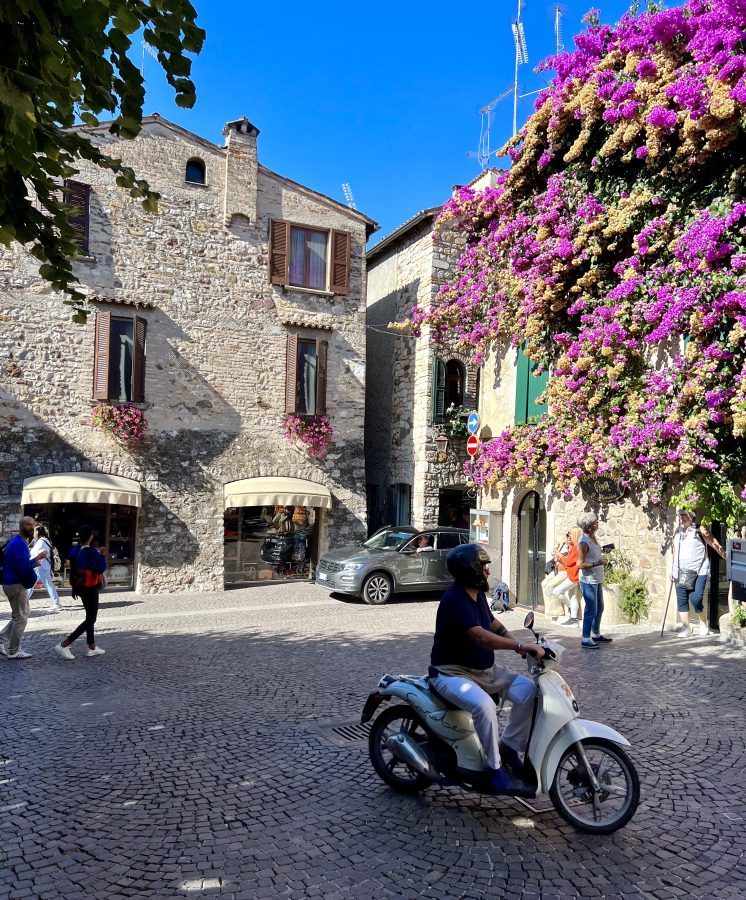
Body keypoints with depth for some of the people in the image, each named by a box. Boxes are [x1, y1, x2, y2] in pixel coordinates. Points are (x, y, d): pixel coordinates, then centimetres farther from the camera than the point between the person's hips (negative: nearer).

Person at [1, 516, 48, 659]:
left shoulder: (16, 541, 14)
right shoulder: (19, 543, -19)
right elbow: (23, 567, -26)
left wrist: (33, 563, 9)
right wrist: (37, 558, -18)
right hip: (16, 584, -10)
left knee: (18, 617, 19)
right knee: (21, 618, 0)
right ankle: (13, 652, 8)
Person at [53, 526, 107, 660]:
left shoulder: (75, 550, 2)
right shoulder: (91, 552, -21)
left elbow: (73, 570, 9)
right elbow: (101, 568, -17)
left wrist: (74, 587, 17)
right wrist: (102, 556, -4)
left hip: (80, 587, 9)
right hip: (90, 588, -9)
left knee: (90, 616, 19)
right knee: (91, 619, -2)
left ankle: (92, 648, 23)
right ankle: (64, 645, -10)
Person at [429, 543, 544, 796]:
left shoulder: (477, 594, 6)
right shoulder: (454, 600, -24)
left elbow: (493, 623, 19)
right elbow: (480, 636, -35)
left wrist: (519, 645, 3)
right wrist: (521, 646, -38)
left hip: (485, 669, 9)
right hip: (452, 672, -9)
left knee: (527, 690, -8)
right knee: (484, 706, -34)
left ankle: (508, 747, 4)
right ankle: (496, 769, -16)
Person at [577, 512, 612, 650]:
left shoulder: (593, 538, 9)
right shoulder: (583, 542, -19)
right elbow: (580, 564, -22)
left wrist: (601, 558, 11)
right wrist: (597, 563, -28)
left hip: (597, 579, 10)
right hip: (588, 580, -10)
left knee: (599, 609, 18)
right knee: (591, 610, -6)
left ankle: (596, 635, 32)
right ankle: (585, 640, 1)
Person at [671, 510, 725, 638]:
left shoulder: (700, 530, -1)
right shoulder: (677, 533, 15)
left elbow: (715, 545, -2)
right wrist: (672, 570, 19)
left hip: (698, 572, -5)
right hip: (680, 574, 5)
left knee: (695, 599, -15)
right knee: (682, 601, 4)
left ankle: (703, 622, 11)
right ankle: (686, 629, 11)